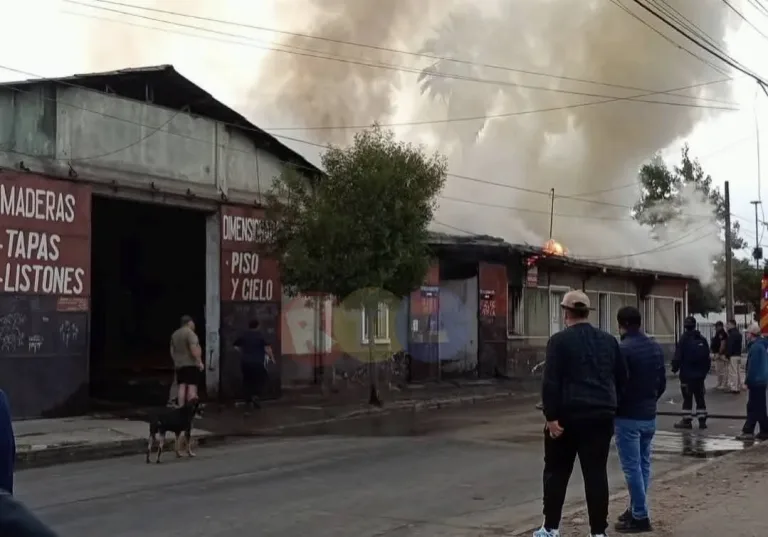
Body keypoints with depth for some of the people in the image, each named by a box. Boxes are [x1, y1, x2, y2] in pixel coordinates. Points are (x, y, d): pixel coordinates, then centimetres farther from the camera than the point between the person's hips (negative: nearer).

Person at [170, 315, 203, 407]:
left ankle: (181, 408, 1)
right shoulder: (190, 333, -12)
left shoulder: (175, 334, 14)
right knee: (192, 386, -8)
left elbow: (172, 351, 18)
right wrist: (200, 362, -17)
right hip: (191, 364, -7)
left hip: (179, 365, 7)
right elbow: (194, 349, -21)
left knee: (182, 387, 5)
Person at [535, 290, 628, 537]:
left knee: (556, 472, 9)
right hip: (601, 415, 4)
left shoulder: (560, 340, -7)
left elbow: (551, 382, -14)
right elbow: (622, 377, 12)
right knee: (597, 473, 5)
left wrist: (551, 416, -12)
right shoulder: (609, 340, 9)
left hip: (568, 415, -3)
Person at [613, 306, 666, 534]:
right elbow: (662, 382, 12)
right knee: (643, 464, 15)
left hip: (628, 417, -8)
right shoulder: (656, 347, 6)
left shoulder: (622, 349, -18)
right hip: (649, 416, 8)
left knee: (632, 467, -2)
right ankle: (636, 509, 23)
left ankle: (640, 517, 0)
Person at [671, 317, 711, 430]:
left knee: (687, 398, -1)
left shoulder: (684, 339, -12)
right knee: (700, 397, 11)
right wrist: (706, 370, 20)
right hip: (700, 374, 5)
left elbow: (678, 356, -14)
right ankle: (702, 420, 13)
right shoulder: (702, 339, 5)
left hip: (687, 374, -5)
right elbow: (707, 357, 11)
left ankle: (687, 420, 1)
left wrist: (675, 368, 1)